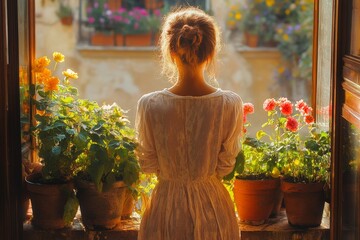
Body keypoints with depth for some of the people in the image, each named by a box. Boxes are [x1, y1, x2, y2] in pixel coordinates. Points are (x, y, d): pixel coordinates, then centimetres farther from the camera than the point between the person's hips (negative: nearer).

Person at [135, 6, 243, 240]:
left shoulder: (150, 105, -17)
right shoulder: (231, 104, -15)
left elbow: (148, 164, -4)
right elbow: (225, 166, -5)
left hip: (167, 206, -1)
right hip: (212, 206, 1)